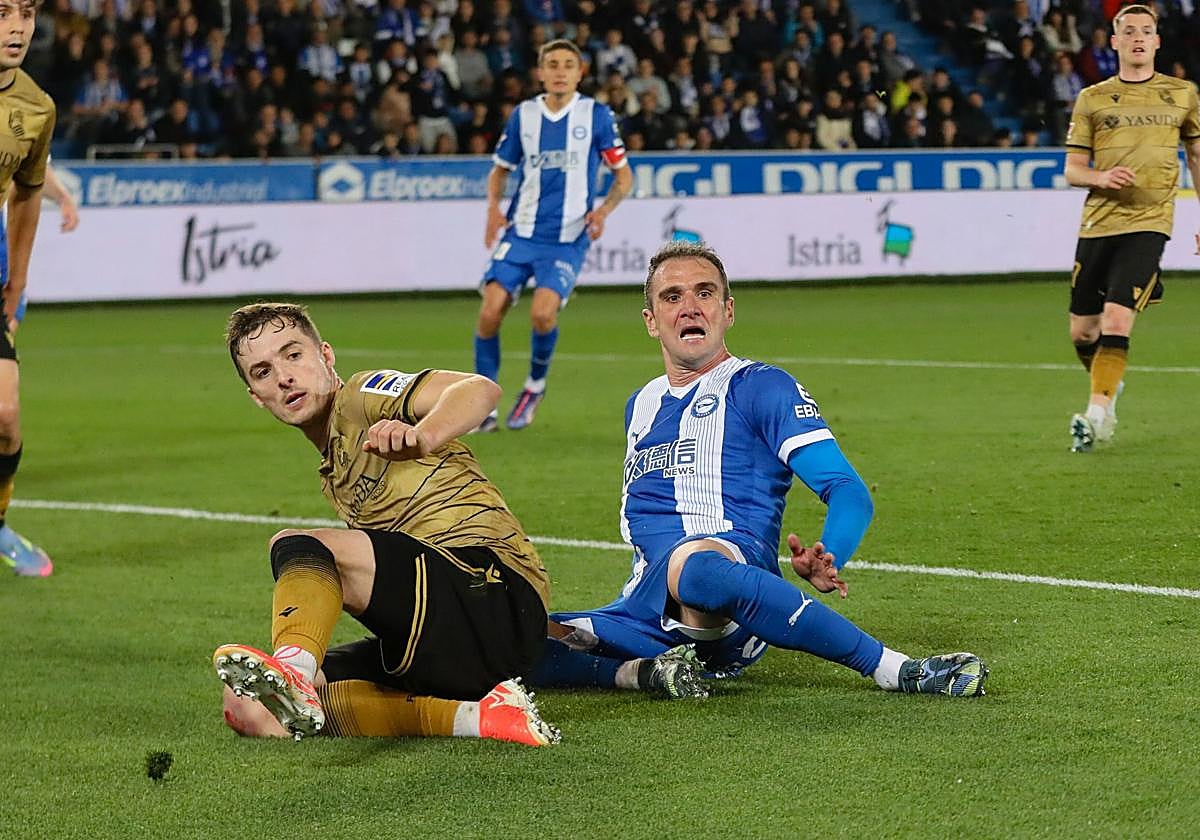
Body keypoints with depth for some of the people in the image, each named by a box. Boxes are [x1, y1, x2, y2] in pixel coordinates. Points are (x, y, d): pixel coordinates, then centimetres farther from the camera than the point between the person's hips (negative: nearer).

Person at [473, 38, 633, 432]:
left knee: (542, 312, -23)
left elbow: (623, 176, 5)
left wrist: (603, 210, -13)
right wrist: (493, 208, 0)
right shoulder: (523, 115, 6)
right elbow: (500, 169, 19)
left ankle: (536, 383, 7)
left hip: (567, 239, -3)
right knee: (489, 313, -12)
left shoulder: (596, 115, -1)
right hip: (520, 233, 3)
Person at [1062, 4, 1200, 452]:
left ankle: (1096, 414, -15)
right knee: (1082, 332, 6)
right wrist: (1101, 177, -14)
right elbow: (1071, 168, 8)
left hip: (1148, 224, -2)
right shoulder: (1092, 99, 8)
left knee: (1116, 322, -18)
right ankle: (1108, 387, 34)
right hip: (1096, 223, 2)